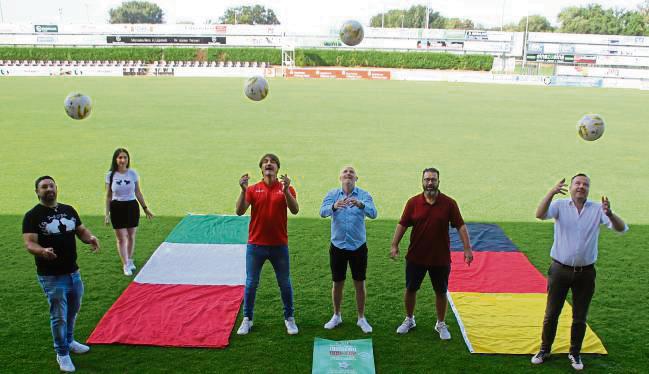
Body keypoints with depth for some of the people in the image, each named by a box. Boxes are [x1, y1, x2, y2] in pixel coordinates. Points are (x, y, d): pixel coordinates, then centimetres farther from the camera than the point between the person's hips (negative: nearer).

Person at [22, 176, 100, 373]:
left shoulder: (68, 210, 7)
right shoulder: (33, 216, -10)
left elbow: (81, 230, 12)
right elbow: (29, 244, -17)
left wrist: (90, 238, -11)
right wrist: (42, 251, -40)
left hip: (73, 272, 6)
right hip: (51, 277, -6)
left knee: (72, 311, 21)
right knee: (59, 316, 0)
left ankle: (68, 341, 43)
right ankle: (62, 353, 18)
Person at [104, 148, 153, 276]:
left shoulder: (133, 173, -2)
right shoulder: (110, 175, -5)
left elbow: (138, 192, 6)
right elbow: (108, 196, 0)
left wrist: (145, 208, 7)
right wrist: (107, 214, -3)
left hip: (132, 206, 2)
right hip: (117, 208, -2)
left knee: (131, 236, 13)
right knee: (121, 238, 1)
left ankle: (130, 260, 33)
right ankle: (126, 265, 11)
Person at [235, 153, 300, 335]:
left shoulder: (286, 188, -1)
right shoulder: (253, 189, 1)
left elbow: (295, 210, -16)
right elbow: (239, 211, -9)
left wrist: (286, 190, -28)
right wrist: (243, 190, -22)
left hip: (279, 245, 0)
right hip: (256, 244, 1)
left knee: (285, 284, 9)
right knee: (251, 283, 8)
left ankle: (289, 319, 25)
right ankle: (247, 320, 22)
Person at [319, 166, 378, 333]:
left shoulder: (364, 195, -5)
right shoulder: (332, 194, -2)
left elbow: (373, 213, -22)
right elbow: (322, 212, -18)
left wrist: (360, 204, -42)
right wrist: (334, 206, -40)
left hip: (359, 246, -1)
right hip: (337, 246, 1)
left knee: (360, 284, 8)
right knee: (337, 283, 12)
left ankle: (361, 318, 25)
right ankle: (336, 316, 31)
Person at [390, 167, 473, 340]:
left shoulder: (449, 203, -7)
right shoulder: (413, 202, -4)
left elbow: (460, 226, -6)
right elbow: (402, 224, -1)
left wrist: (467, 248, -13)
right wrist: (395, 245, -8)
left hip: (441, 258, -1)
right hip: (416, 256, 1)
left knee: (441, 292, 10)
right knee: (410, 289, 12)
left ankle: (441, 324, 29)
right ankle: (409, 319, 34)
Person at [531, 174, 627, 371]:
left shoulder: (597, 209, -3)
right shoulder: (560, 205, -5)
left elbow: (621, 229, -12)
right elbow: (540, 215, -23)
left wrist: (609, 214, -33)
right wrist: (551, 192, -39)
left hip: (585, 272, 1)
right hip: (560, 270, -1)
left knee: (580, 317, 13)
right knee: (551, 314, 10)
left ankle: (575, 353, 31)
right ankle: (545, 350, 27)